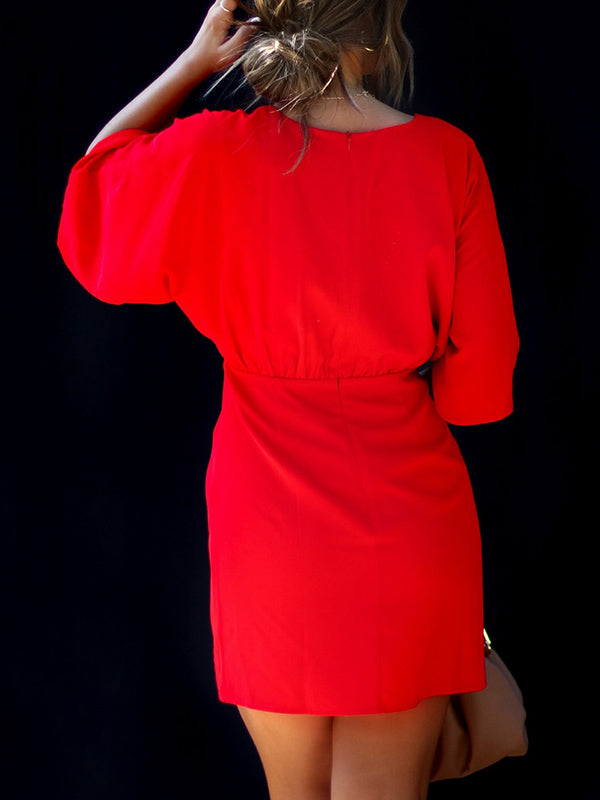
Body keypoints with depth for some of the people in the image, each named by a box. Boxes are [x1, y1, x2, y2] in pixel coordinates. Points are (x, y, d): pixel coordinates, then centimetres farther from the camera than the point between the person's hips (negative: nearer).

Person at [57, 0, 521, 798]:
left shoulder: (217, 153, -9)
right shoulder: (446, 156, -7)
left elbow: (91, 192, 12)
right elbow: (479, 375, -3)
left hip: (271, 516, 1)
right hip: (407, 517, 0)